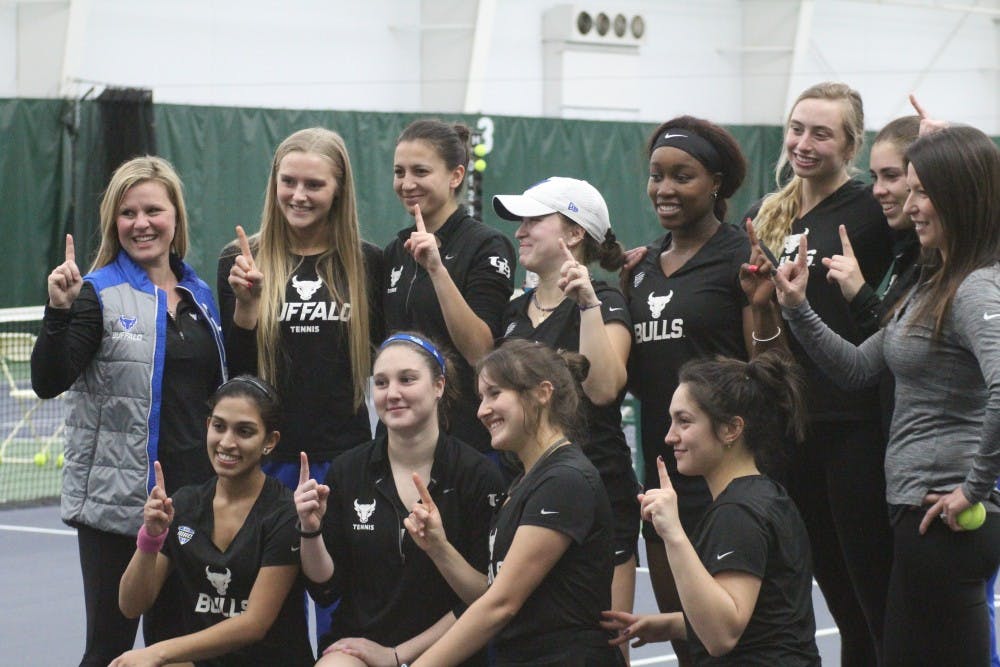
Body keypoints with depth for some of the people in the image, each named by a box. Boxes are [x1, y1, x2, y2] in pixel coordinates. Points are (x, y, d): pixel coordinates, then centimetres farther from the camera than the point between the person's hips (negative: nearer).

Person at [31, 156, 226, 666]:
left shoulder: (200, 295, 12)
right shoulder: (99, 294, -5)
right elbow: (48, 383, -15)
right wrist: (59, 311, -28)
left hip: (194, 497, 5)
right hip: (117, 502, -5)